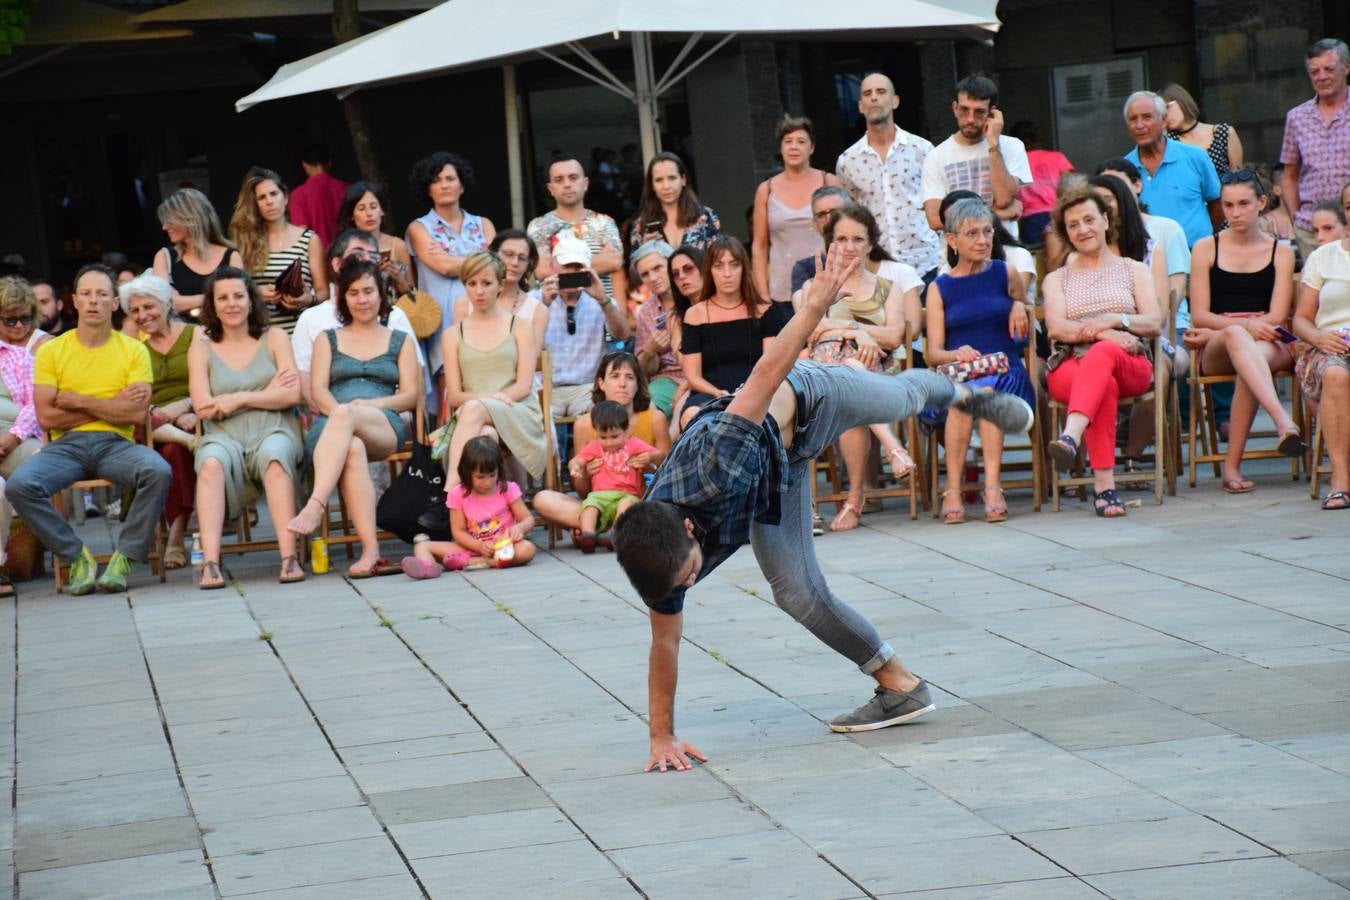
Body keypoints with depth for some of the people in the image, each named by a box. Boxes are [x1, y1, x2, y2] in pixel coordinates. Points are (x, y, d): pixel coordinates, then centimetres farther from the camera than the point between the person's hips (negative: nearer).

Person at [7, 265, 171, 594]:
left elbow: (137, 413, -5)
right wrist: (111, 406, -4)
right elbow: (46, 416, -2)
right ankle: (78, 557, -11)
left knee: (159, 472, -33)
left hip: (116, 444, -1)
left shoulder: (133, 350, 8)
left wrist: (78, 401, -5)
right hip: (66, 445, 1)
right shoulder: (51, 351, 8)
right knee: (19, 485, -29)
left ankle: (125, 557, -18)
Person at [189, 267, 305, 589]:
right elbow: (204, 408, 1)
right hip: (225, 438, 0)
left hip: (274, 433, 0)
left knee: (274, 456, -37)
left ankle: (289, 558, -45)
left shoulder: (274, 339, 15)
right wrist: (268, 393, 0)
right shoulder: (201, 349, 15)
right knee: (212, 462, -35)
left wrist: (238, 399, -3)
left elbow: (292, 395, 2)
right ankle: (209, 562, -46)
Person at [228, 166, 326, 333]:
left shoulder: (309, 239, 8)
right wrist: (255, 293, -9)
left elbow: (323, 292, 6)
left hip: (298, 330, 0)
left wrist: (308, 299, -13)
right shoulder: (246, 240, 9)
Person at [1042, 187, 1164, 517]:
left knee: (1102, 354, -39)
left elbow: (1155, 323, 9)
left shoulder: (1134, 270, 25)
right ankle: (1104, 487, -49)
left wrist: (1113, 320, -10)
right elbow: (1055, 328, 4)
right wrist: (1105, 334, -14)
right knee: (1103, 385, -39)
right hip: (1070, 366, 0)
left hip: (1129, 366, 0)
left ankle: (1070, 437, -62)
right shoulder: (1057, 279, 25)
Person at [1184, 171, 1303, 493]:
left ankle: (1232, 465, -40)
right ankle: (1284, 422, -63)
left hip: (1270, 346, 0)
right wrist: (1245, 325, -16)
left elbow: (1276, 317, 3)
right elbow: (1199, 315, 3)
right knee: (1237, 337, -39)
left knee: (1254, 354, -39)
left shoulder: (1280, 252, 15)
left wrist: (1217, 330, -8)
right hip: (1214, 350, 0)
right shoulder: (1206, 249, 13)